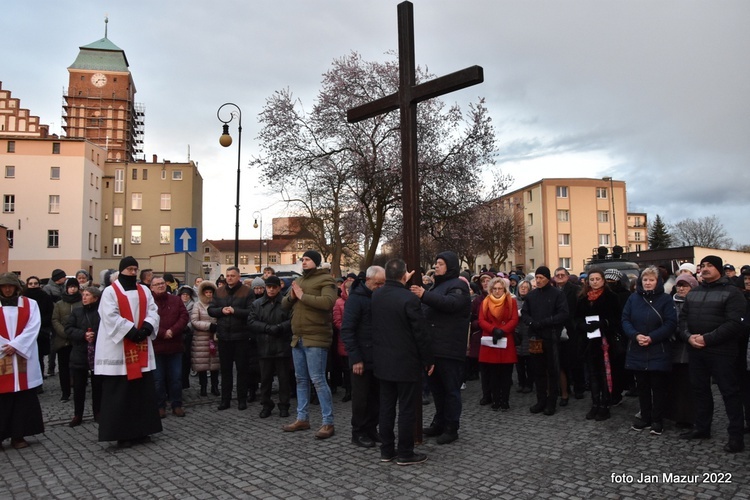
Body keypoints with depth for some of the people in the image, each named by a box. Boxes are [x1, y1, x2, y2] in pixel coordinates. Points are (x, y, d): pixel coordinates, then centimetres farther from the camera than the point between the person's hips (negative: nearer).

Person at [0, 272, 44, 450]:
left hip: (24, 358, 0)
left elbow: (33, 328, -4)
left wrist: (15, 345, -13)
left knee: (24, 398, 1)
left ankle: (18, 435, 10)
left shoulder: (30, 304, 6)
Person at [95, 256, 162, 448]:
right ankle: (121, 434, 7)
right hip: (118, 349, -5)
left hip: (141, 348, 6)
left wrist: (146, 327, -14)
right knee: (120, 393, -1)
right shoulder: (110, 291, -4)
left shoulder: (144, 291, 12)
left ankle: (141, 430, 18)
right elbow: (111, 317, -15)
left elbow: (153, 311, 4)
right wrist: (131, 331, -20)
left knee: (143, 390, 9)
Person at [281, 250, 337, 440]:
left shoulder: (325, 280, -8)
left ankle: (328, 423, -1)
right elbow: (284, 304, 18)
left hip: (316, 338, -8)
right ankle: (302, 418, 24)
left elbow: (328, 302, -25)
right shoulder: (298, 281, 17)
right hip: (298, 337, 8)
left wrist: (303, 296, -19)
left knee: (318, 379, -8)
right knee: (301, 379, 14)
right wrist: (291, 297, -5)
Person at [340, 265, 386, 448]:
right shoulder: (356, 298, -11)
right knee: (361, 397, 4)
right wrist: (355, 358, -17)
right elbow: (347, 330, -14)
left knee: (376, 395, 11)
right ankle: (358, 432, 16)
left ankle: (371, 429, 24)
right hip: (362, 358, -6)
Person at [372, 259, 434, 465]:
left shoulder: (376, 295, 1)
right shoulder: (409, 298, -20)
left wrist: (402, 284, 32)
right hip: (406, 362, -7)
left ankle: (386, 450, 21)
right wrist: (428, 360, -5)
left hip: (383, 361, 7)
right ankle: (405, 453, 11)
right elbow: (420, 333, -16)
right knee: (407, 408, 3)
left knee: (386, 406, 13)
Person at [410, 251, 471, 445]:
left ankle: (451, 428, 7)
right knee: (437, 387, 16)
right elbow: (429, 311, 30)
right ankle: (439, 423, 27)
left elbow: (451, 303, -28)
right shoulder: (438, 286, 22)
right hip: (434, 347, 9)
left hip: (449, 349, -9)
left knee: (451, 389, -1)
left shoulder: (458, 286, -7)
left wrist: (424, 295, -35)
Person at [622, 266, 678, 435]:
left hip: (659, 352, -3)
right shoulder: (633, 298, 5)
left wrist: (651, 338, -19)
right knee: (642, 386, 12)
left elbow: (670, 324, -10)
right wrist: (635, 335, -15)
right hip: (637, 351, 3)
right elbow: (625, 320, 3)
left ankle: (657, 420, 16)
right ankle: (645, 417, 25)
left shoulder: (666, 299, -4)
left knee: (658, 387, 5)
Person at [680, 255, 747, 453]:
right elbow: (683, 317, 12)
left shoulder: (732, 292, -6)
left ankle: (736, 435, 7)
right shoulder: (693, 292, 15)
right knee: (699, 390, 15)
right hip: (695, 351, 7)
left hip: (721, 352, -6)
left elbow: (734, 323, -16)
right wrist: (688, 336, -8)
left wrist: (707, 339, -19)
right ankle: (701, 428, 28)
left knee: (729, 392, 0)